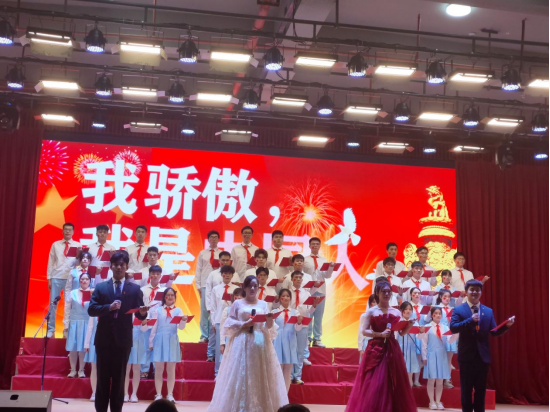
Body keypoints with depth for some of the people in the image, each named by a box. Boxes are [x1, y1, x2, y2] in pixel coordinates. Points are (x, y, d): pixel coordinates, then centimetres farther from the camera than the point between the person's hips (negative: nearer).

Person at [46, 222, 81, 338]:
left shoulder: (77, 245, 5)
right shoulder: (55, 244, 8)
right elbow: (51, 262, 7)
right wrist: (49, 278, 3)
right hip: (56, 277, 1)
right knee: (53, 304, 2)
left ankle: (67, 329, 11)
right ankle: (50, 330, 8)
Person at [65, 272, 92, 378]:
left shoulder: (93, 294, 0)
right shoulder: (73, 293, 6)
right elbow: (68, 309, 6)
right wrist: (66, 324, 3)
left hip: (87, 324, -2)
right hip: (74, 323, 2)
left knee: (83, 347, 0)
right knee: (73, 347, 1)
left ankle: (81, 370, 8)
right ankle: (73, 370, 9)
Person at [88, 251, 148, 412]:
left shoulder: (135, 289, 3)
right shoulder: (100, 287, 5)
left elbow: (139, 315, -2)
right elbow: (91, 309, -5)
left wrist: (143, 313, -25)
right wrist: (109, 307, -20)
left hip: (123, 339, -1)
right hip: (104, 338, 1)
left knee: (119, 378, 7)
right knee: (103, 377, 9)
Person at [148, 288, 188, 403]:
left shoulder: (178, 310, 4)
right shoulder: (158, 310, 6)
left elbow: (181, 327, -7)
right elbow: (153, 327, 8)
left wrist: (183, 320, -30)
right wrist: (151, 343, 4)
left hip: (172, 341, 0)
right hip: (159, 341, 0)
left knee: (171, 369, 3)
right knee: (158, 369, 2)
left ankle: (170, 395, 8)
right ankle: (158, 394, 9)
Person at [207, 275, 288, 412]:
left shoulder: (263, 304, 11)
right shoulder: (237, 303, 7)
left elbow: (268, 327, 5)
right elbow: (229, 323, 3)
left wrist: (270, 320, -15)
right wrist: (243, 325, -11)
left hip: (260, 343, 2)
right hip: (241, 343, -1)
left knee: (260, 376, 0)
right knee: (239, 375, -4)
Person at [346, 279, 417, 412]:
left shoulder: (396, 312, 9)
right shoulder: (371, 311, 0)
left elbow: (402, 333, 6)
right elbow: (364, 331, -4)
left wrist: (409, 326, -13)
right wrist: (380, 334, -16)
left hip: (392, 350, 3)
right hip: (375, 349, -3)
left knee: (393, 383, 4)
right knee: (373, 383, -4)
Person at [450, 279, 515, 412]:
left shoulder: (488, 311, 8)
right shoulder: (458, 310, -2)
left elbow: (494, 332, 5)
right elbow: (453, 327, -15)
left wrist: (507, 326, -13)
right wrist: (470, 320, -24)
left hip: (483, 356, 3)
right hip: (466, 356, -3)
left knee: (481, 390, 11)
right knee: (466, 390, 6)